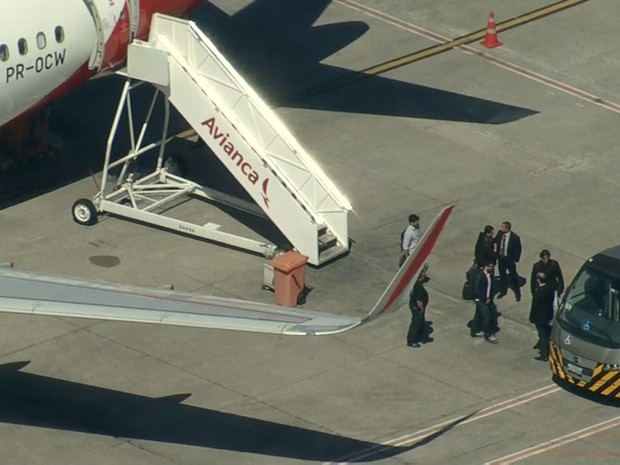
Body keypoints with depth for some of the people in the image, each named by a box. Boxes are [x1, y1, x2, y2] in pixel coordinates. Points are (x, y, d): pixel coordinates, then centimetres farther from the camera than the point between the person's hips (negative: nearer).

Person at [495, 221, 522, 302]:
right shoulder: (500, 233, -12)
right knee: (502, 275, 21)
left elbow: (518, 250, -15)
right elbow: (496, 240, 7)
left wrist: (516, 260, -14)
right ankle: (503, 291, 40)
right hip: (501, 258, 5)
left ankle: (517, 294, 25)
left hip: (510, 259, -5)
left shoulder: (515, 238, -26)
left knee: (513, 276, 10)